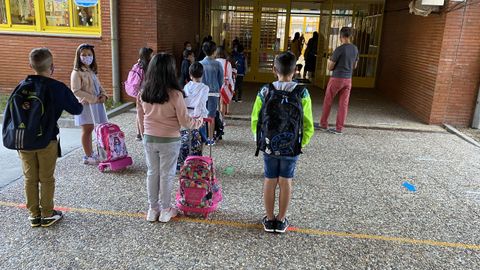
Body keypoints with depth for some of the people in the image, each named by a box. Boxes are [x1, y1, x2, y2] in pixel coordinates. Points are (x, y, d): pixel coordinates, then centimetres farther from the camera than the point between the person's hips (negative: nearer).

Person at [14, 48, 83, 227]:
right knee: (46, 179, 8)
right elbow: (76, 110, -2)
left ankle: (34, 215, 23)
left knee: (30, 178, 13)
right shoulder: (58, 87, -11)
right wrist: (81, 103, 19)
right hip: (47, 140, -3)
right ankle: (47, 215, 18)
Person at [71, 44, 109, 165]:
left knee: (90, 129, 12)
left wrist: (103, 95, -2)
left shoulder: (92, 71, 15)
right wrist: (93, 98, -18)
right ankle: (88, 156, 7)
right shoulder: (77, 72, -9)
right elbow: (76, 91, -17)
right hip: (85, 104, -7)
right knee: (87, 129, -1)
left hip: (96, 104, 7)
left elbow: (99, 86, 19)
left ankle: (91, 154, 20)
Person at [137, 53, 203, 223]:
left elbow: (141, 118, 6)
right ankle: (165, 210, 22)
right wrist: (199, 122, 6)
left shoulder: (144, 93, -4)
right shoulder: (175, 94, -19)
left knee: (152, 173, 16)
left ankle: (152, 209, 27)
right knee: (167, 175, 9)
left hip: (149, 139, 4)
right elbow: (184, 121, -13)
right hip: (169, 141, -4)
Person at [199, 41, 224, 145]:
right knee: (211, 117, 4)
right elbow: (221, 79, 2)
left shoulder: (200, 64, -3)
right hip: (214, 92, -1)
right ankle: (210, 139, 9)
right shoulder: (218, 64, -6)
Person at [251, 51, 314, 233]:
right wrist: (301, 144, 7)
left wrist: (260, 140, 10)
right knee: (285, 182, 13)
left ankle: (269, 220, 24)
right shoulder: (302, 93, -11)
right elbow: (308, 126, -8)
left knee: (270, 181, 12)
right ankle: (281, 220, 24)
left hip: (268, 146, 1)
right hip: (291, 148, 0)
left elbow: (255, 121, -4)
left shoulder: (265, 92, -9)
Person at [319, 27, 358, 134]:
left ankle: (323, 124, 18)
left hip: (336, 78, -5)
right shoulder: (355, 49, 4)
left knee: (327, 102, 9)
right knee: (343, 104, 7)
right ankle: (339, 128, 10)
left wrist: (329, 61, 9)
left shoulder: (339, 49, -15)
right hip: (348, 79, 6)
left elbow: (330, 67, -10)